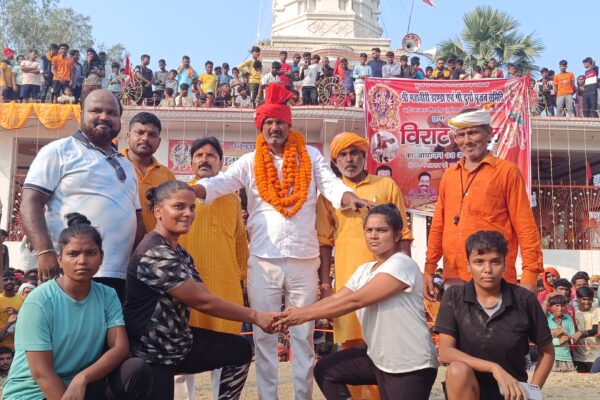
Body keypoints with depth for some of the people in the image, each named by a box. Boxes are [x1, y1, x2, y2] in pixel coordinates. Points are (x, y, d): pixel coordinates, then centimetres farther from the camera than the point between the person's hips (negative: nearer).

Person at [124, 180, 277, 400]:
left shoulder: (180, 253, 9)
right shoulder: (154, 254, -24)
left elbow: (205, 297, 0)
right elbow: (202, 301, -23)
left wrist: (254, 316, -12)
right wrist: (255, 316, -16)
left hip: (178, 340, 9)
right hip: (151, 356, -9)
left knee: (240, 351, 6)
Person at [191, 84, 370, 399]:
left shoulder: (309, 156, 7)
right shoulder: (250, 162, 6)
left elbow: (331, 184, -5)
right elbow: (220, 183, -7)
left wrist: (349, 198, -28)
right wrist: (189, 189, -27)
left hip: (304, 258, 0)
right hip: (263, 259, 0)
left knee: (303, 333, 10)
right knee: (264, 333, 8)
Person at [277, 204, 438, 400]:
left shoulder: (402, 265, -19)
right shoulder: (364, 270, 9)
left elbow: (355, 300, -24)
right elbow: (334, 299, 0)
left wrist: (306, 314, -22)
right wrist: (296, 314, -15)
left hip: (411, 366, -8)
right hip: (378, 357, 8)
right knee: (325, 370, 5)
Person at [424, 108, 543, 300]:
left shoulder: (506, 171, 0)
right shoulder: (448, 175, 14)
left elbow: (525, 227, -3)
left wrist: (530, 273, -11)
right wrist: (429, 268, 11)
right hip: (453, 278, 4)